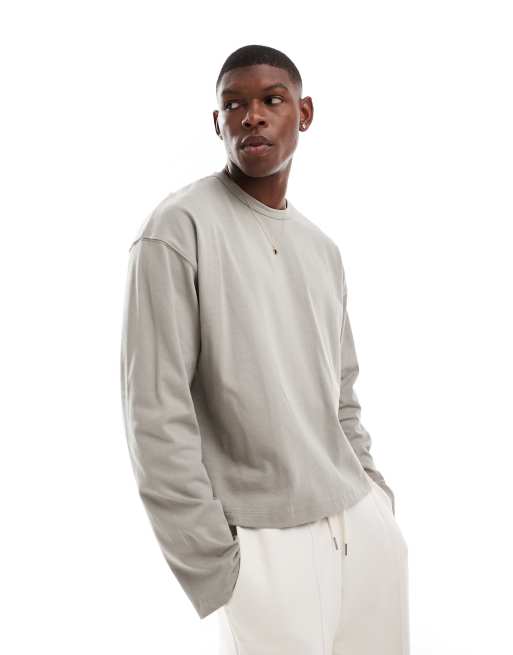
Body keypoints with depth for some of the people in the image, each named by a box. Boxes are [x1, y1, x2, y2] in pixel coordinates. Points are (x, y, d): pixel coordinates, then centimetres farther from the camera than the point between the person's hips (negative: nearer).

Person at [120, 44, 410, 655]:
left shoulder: (322, 247, 10)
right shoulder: (177, 230, -12)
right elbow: (156, 413, -15)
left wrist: (372, 490, 9)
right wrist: (212, 562, -15)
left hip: (364, 521, 6)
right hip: (267, 537, -6)